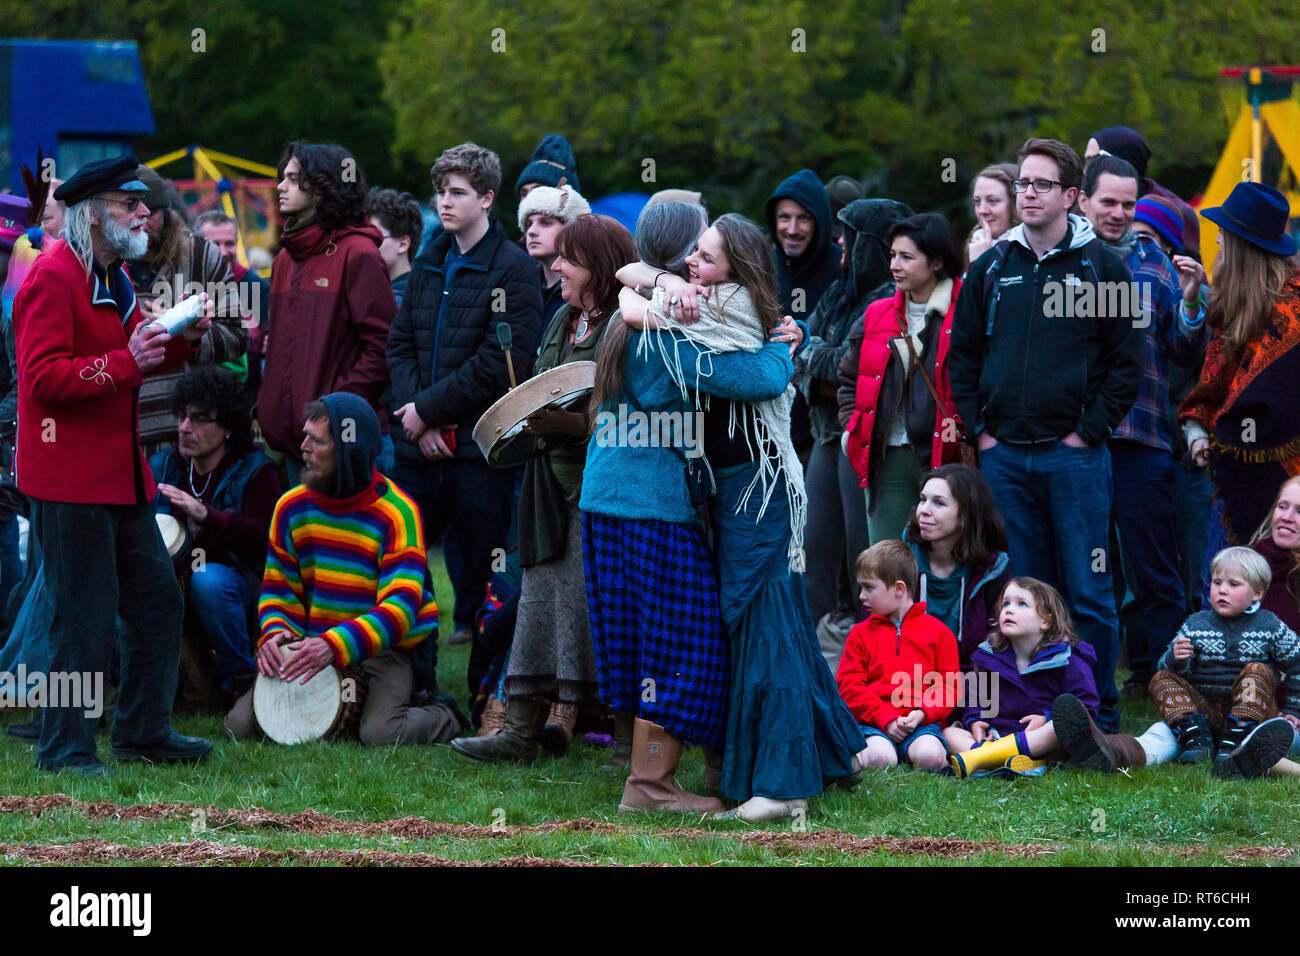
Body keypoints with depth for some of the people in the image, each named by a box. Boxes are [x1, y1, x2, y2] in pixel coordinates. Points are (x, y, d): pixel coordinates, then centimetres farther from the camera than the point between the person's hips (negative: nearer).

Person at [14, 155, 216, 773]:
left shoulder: (114, 277, 17)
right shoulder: (53, 279, -15)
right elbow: (44, 377, -22)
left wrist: (182, 340, 9)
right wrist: (126, 363, -26)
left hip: (122, 474, 10)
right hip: (70, 479, -10)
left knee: (157, 601, 14)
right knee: (84, 620, -6)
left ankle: (143, 732, 25)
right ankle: (64, 749, 3)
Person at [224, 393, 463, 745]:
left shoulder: (397, 513, -14)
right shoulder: (292, 507, 2)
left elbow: (401, 607, -22)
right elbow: (278, 587, 10)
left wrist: (334, 645, -36)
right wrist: (275, 634, -15)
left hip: (383, 650, -4)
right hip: (314, 647, 4)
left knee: (381, 734, -29)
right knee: (240, 723, -13)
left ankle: (445, 718, 6)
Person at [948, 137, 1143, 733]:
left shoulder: (1101, 266, 0)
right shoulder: (992, 268, 10)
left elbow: (1128, 360, -1)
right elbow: (961, 354, 15)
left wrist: (1091, 431, -7)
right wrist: (980, 429, 5)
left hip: (1075, 455, -3)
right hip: (1005, 455, 4)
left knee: (1088, 595, -3)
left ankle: (1098, 717, 5)